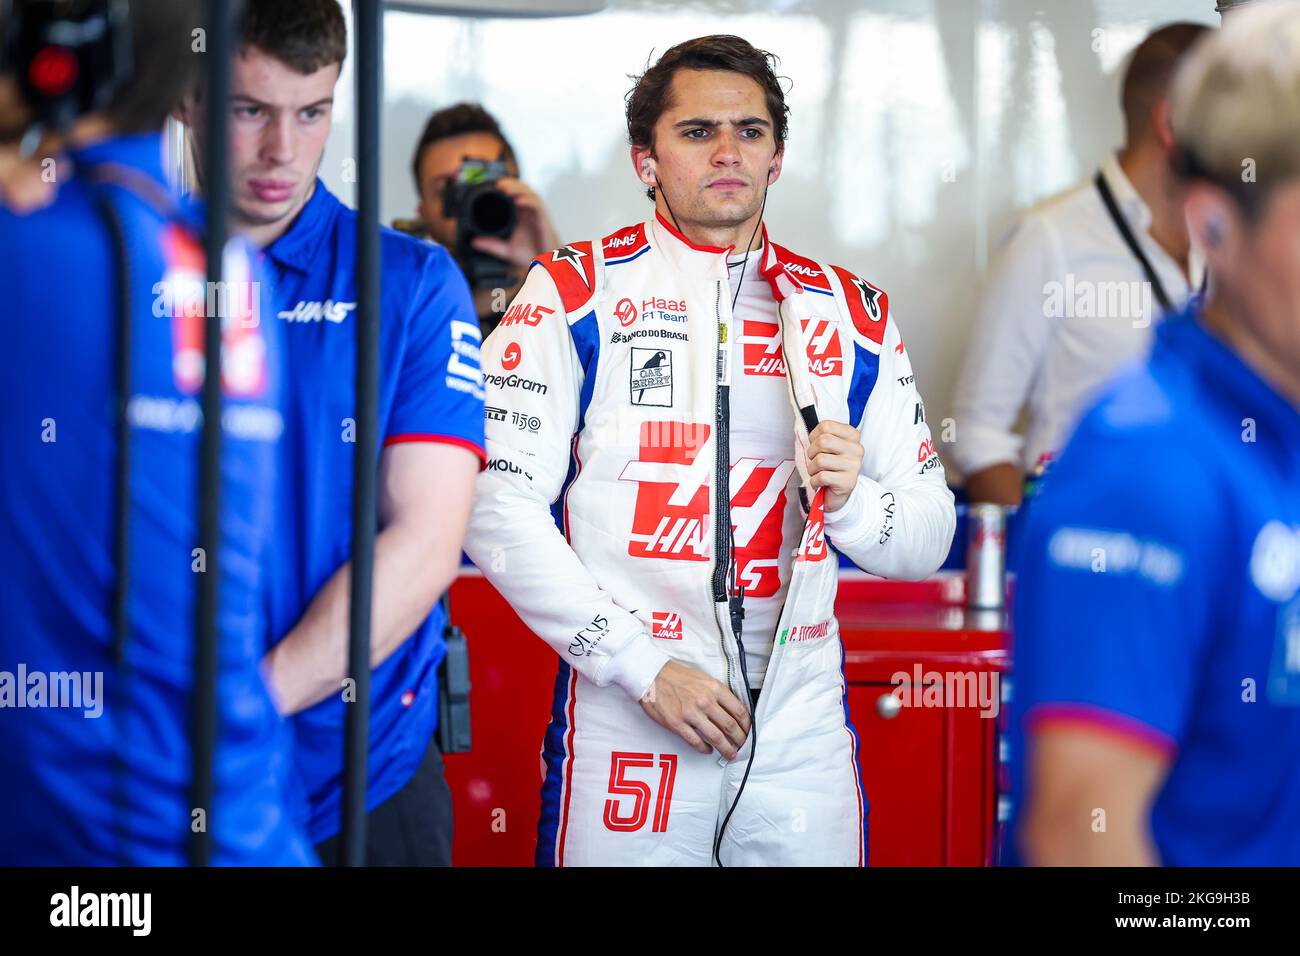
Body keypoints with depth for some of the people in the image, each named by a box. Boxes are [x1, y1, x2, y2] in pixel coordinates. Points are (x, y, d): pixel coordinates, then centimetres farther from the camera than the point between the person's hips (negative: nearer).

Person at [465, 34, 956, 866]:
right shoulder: (573, 294, 0)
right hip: (627, 725, -3)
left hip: (802, 727, 3)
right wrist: (644, 669, -11)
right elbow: (501, 508, -7)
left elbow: (927, 540, 13)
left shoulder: (852, 314, 11)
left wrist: (850, 496, -9)